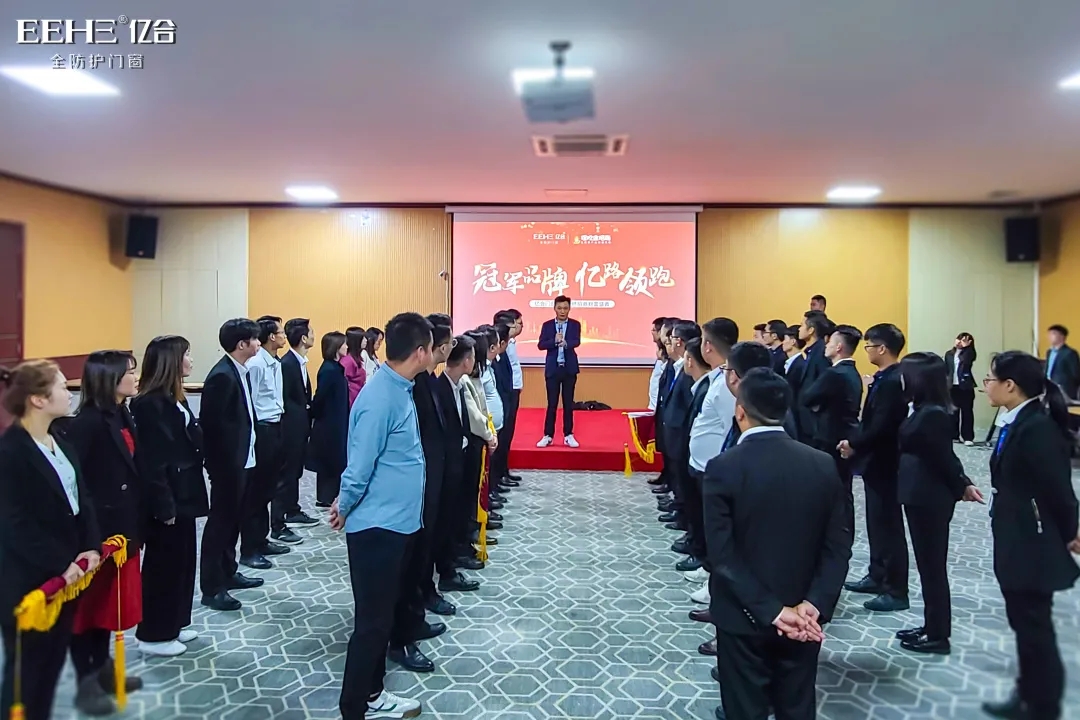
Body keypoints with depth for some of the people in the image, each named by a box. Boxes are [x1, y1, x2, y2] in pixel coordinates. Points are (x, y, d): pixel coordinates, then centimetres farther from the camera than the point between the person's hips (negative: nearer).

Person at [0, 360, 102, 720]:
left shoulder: (60, 442, 8)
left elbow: (81, 498, 8)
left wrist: (91, 548, -4)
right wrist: (60, 565, -18)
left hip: (65, 574, 8)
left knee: (53, 661, 17)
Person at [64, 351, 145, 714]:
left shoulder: (122, 416, 6)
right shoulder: (87, 422, -20)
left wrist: (136, 522, 9)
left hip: (122, 525, 8)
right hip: (97, 529, -8)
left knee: (110, 600, 19)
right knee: (91, 602, 6)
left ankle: (102, 668, 34)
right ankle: (87, 681, 20)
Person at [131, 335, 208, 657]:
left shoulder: (174, 398, 10)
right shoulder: (150, 404, -19)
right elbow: (152, 461, -21)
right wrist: (164, 505, -20)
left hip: (182, 494, 10)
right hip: (166, 500, -9)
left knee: (182, 559, 18)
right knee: (164, 563, 3)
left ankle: (174, 624, 32)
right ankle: (155, 635, 17)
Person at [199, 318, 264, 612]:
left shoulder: (240, 372, 8)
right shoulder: (222, 376, -20)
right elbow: (212, 423, -21)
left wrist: (246, 451, 9)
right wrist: (225, 460, -17)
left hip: (242, 459, 9)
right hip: (227, 462, -9)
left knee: (233, 518, 18)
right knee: (220, 521, 0)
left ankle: (228, 573, 32)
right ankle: (211, 587, 10)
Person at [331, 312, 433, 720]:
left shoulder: (400, 389, 6)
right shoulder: (380, 398, -24)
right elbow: (360, 466, -20)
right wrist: (345, 510, -4)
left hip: (396, 522, 9)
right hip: (377, 525, -9)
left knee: (382, 614, 19)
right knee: (372, 621, 3)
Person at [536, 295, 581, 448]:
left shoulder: (575, 325, 2)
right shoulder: (547, 325, 3)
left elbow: (576, 342, -16)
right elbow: (540, 345, -7)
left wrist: (565, 343, -37)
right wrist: (554, 341, -24)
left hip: (569, 368, 0)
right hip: (552, 368, 0)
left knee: (568, 403, 5)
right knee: (552, 403, 3)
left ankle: (568, 435, 12)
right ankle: (548, 436, 10)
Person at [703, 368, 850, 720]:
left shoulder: (723, 468, -15)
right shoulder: (824, 465, -4)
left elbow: (722, 554, -19)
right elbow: (838, 546, -6)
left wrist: (771, 610, -17)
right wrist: (812, 604, -12)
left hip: (744, 616, -3)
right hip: (804, 620, 4)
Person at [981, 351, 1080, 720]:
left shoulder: (1038, 427, -23)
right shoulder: (1018, 423, 6)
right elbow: (1014, 483, 8)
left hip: (1033, 544, -9)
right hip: (1016, 541, 9)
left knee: (1034, 625, 5)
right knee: (1024, 622, 20)